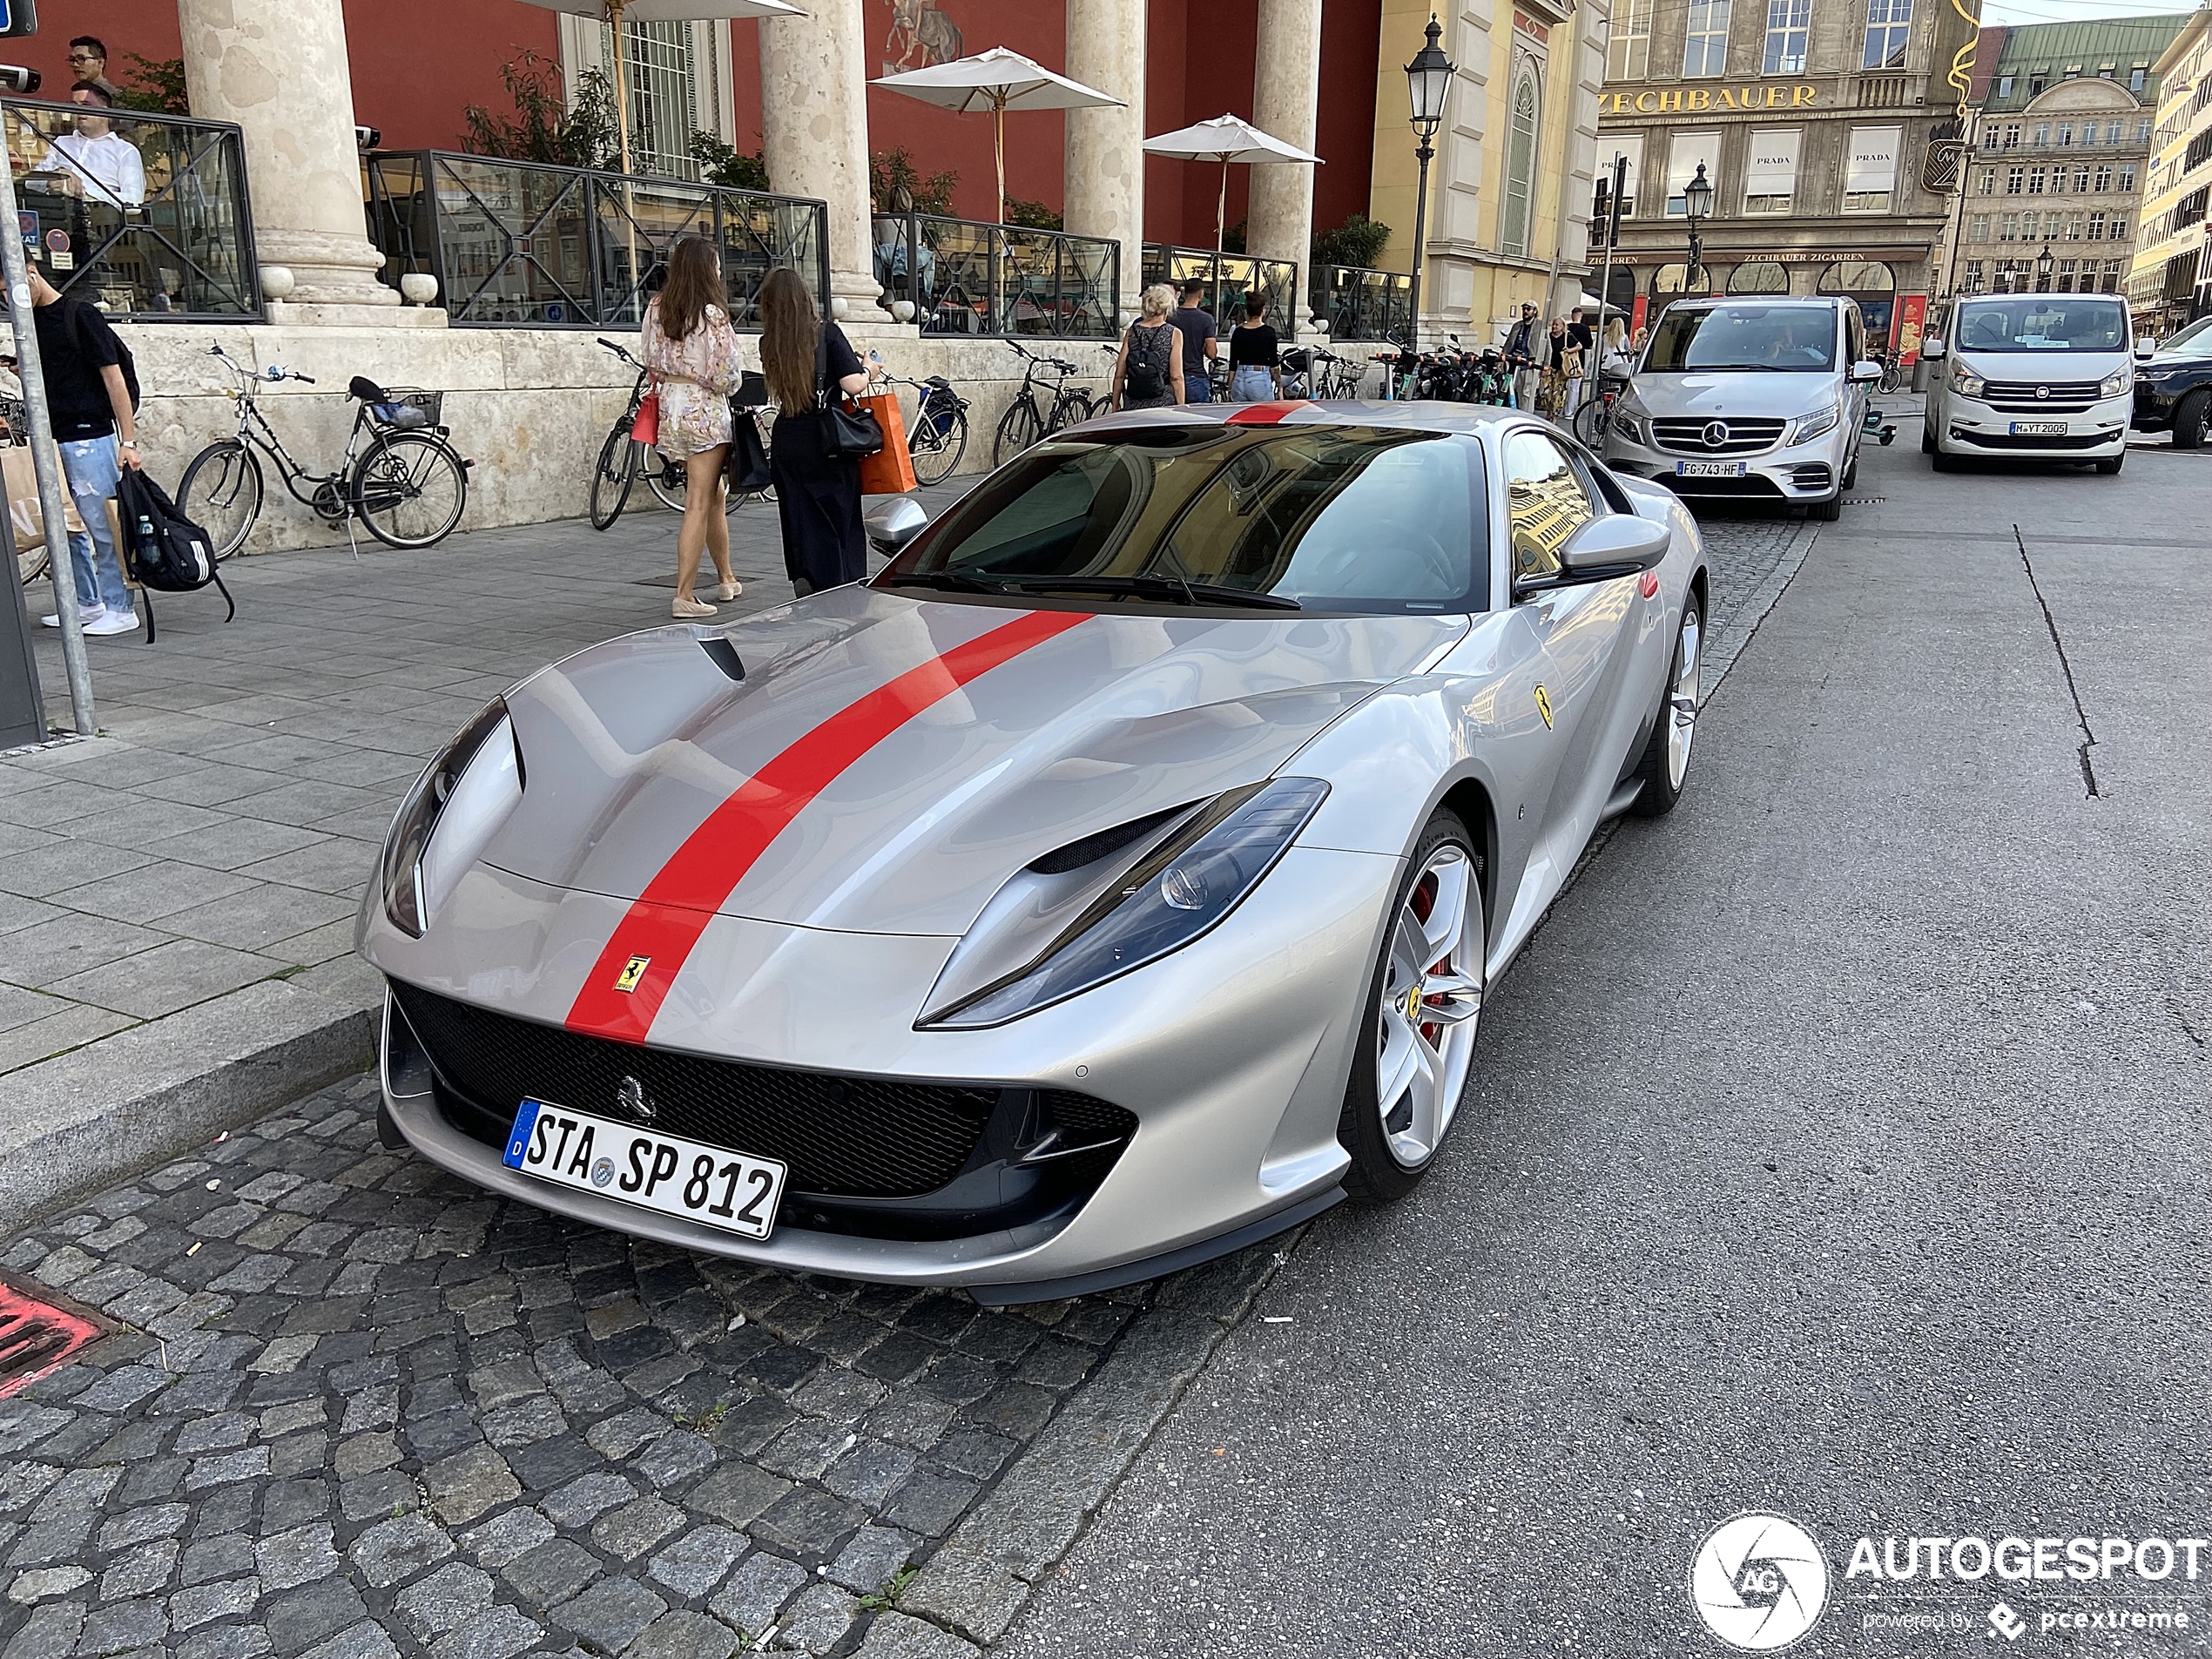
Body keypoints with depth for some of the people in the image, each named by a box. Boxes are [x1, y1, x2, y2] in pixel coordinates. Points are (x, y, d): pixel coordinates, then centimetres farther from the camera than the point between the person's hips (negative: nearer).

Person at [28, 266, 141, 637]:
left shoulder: (81, 316, -7)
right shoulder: (31, 322, 14)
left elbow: (113, 378, -10)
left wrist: (128, 441, -14)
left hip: (89, 437, -8)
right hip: (53, 439, 8)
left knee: (102, 526, -6)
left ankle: (121, 609, -1)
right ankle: (87, 603, 21)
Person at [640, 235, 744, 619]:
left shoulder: (656, 309, 5)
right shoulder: (712, 314, -14)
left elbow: (649, 360, 11)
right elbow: (726, 377, -14)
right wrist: (735, 378, 8)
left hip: (670, 406, 7)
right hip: (705, 411, -7)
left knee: (715, 496, 20)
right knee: (698, 505, -4)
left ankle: (727, 579, 30)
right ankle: (683, 596, -6)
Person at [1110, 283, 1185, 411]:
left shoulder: (1132, 332, 7)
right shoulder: (1174, 334, -1)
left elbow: (1119, 376, 7)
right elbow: (1176, 377, -5)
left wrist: (1115, 406, 15)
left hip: (1133, 406, 3)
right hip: (1163, 405, -3)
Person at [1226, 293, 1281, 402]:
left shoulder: (1238, 332, 4)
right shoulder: (1268, 333, -6)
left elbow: (1233, 364, 6)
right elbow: (1274, 364, -5)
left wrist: (1230, 390, 12)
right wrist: (1280, 388, 3)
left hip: (1240, 381, 4)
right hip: (1261, 381, -4)